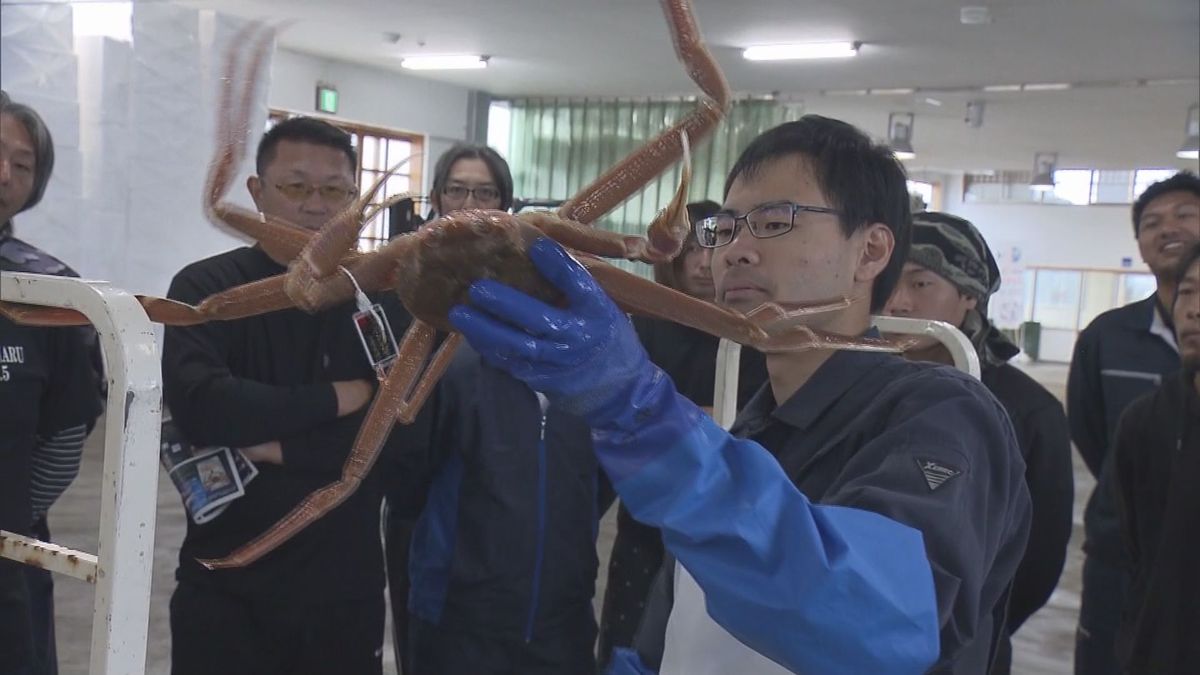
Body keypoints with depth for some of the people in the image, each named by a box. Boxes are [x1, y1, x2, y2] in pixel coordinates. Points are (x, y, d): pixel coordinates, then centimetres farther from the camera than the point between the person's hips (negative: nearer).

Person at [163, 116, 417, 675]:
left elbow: (399, 429, -12)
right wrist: (335, 399, -16)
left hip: (345, 583, 1)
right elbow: (199, 406, -21)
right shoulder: (205, 289, -4)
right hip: (226, 583, -1)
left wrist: (276, 446, -16)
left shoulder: (384, 299, -1)